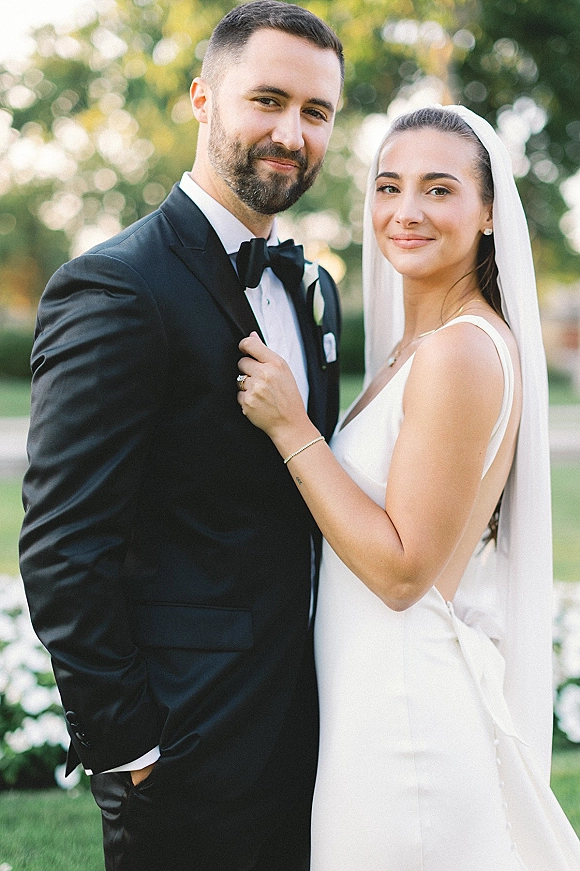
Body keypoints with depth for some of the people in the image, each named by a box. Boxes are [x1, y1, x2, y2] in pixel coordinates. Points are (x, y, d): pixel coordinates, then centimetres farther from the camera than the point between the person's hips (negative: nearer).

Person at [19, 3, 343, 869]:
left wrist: (338, 686, 9)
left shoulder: (312, 288, 10)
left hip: (304, 725, 8)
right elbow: (62, 551, -20)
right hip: (192, 748, -8)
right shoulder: (114, 288, -17)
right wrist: (128, 748, -17)